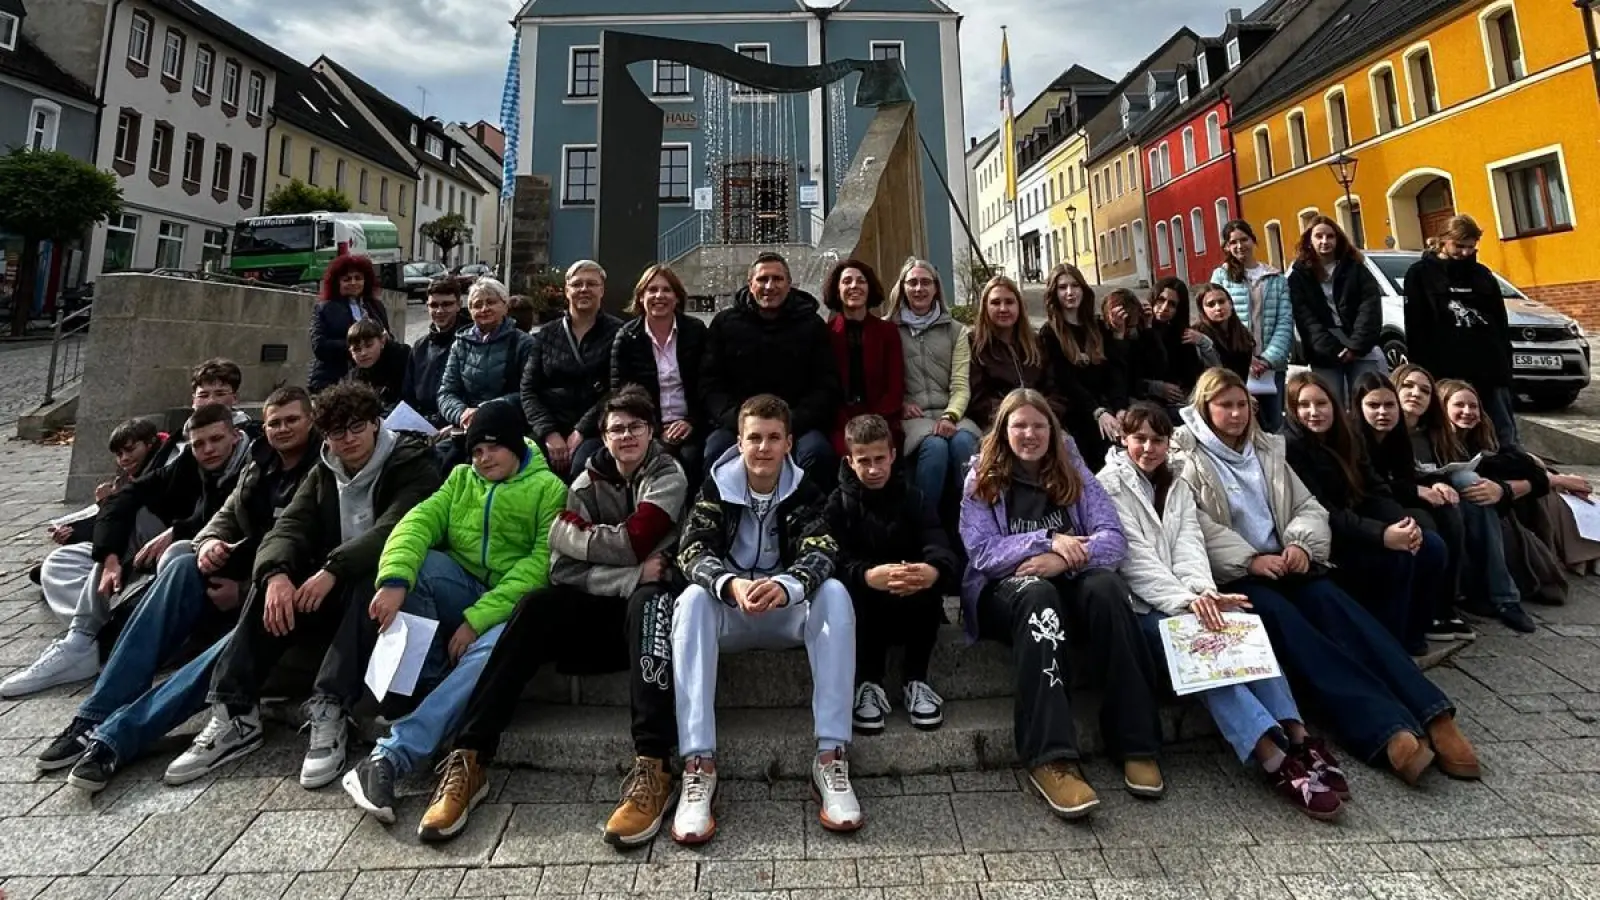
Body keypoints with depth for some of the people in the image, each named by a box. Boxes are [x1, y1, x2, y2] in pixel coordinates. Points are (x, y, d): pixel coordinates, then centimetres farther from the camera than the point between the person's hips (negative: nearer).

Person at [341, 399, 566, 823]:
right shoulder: (461, 478, 12)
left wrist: (477, 618, -20)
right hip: (461, 590, 4)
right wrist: (395, 580, -28)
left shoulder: (548, 488, -2)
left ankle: (391, 756, -36)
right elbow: (419, 521, -7)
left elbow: (541, 565, -12)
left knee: (491, 651, -36)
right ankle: (426, 684, -13)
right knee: (417, 563, -25)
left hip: (512, 605, -4)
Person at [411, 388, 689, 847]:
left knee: (650, 601, -36)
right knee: (536, 607, -25)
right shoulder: (587, 482, 6)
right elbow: (563, 568, -6)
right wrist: (632, 575, -19)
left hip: (644, 603, -3)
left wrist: (572, 529, -4)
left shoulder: (669, 476, -2)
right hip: (597, 608, 3)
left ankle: (652, 766, -44)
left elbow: (633, 543, -17)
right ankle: (469, 758, -24)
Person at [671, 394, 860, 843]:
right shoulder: (716, 486, -3)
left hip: (787, 613, 0)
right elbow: (693, 551, -17)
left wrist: (784, 587, -44)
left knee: (834, 594, -29)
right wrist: (731, 585, -40)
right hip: (728, 613, 0)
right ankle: (698, 763, -34)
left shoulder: (805, 491, -3)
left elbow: (820, 553, -20)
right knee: (692, 599, -31)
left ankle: (831, 756, -29)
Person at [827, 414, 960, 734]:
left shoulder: (910, 495, 1)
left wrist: (934, 570, -42)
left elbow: (939, 546, -16)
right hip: (866, 608, -1)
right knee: (858, 589, -33)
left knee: (933, 583, -28)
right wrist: (868, 575, -43)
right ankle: (869, 683, -15)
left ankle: (915, 679, -11)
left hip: (912, 606, 2)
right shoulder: (839, 503, -2)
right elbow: (836, 560, -19)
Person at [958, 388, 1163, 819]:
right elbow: (982, 553, -9)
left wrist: (1064, 558, -22)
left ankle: (1136, 743, -26)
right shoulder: (982, 480, 3)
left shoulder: (1073, 471, 9)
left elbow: (1114, 538, -4)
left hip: (1070, 585, 2)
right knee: (1037, 595, -36)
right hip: (1006, 591, -2)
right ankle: (1050, 759, -43)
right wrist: (1048, 539, -18)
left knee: (1107, 586, -31)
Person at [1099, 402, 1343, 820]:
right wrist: (1185, 600, -23)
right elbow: (1134, 557, -10)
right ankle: (1275, 760, -38)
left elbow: (1189, 546, 4)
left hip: (1183, 600, 5)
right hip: (1142, 605, -5)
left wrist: (1204, 592, -18)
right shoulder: (1110, 483, 1)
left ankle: (1296, 737, -30)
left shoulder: (1177, 487, 20)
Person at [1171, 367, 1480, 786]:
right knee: (1286, 620, -31)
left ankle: (1433, 717, -32)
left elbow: (1308, 507, 16)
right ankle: (1388, 731, -41)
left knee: (1334, 606, -24)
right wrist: (1250, 560, -20)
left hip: (1282, 563, 5)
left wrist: (1301, 545, -5)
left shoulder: (1267, 450, 22)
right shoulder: (1184, 460, 3)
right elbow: (1199, 529, -10)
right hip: (1233, 575, -5)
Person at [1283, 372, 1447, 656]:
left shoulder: (1347, 437, 8)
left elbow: (1376, 491, 3)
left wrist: (1405, 521, -17)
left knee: (1433, 548, -7)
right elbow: (1321, 513, -23)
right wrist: (1380, 534, -30)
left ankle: (1412, 633, 9)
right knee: (1397, 555, -24)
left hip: (1359, 527, 8)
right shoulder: (1289, 447, -18)